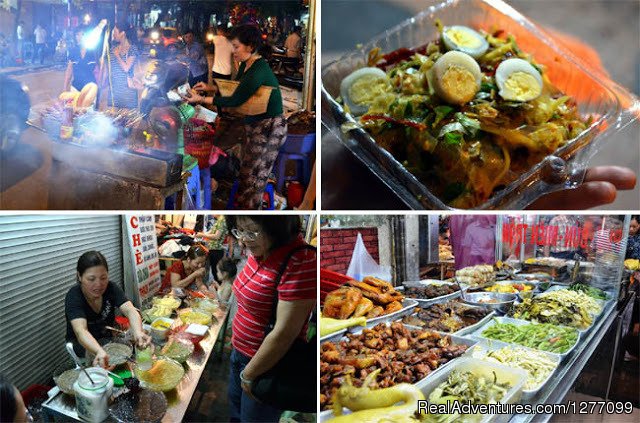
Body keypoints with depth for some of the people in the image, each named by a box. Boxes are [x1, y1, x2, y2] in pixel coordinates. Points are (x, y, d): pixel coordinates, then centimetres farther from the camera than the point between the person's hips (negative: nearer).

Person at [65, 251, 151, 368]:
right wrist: (100, 352, -62)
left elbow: (130, 311, -30)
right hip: (82, 345, -3)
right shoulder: (74, 296, -25)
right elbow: (81, 331, -41)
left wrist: (138, 332, -53)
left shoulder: (111, 288, -15)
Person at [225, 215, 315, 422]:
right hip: (240, 352, 8)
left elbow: (284, 333, -27)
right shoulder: (259, 252, -3)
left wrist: (248, 375, -15)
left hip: (268, 365, -8)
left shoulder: (299, 262, -30)